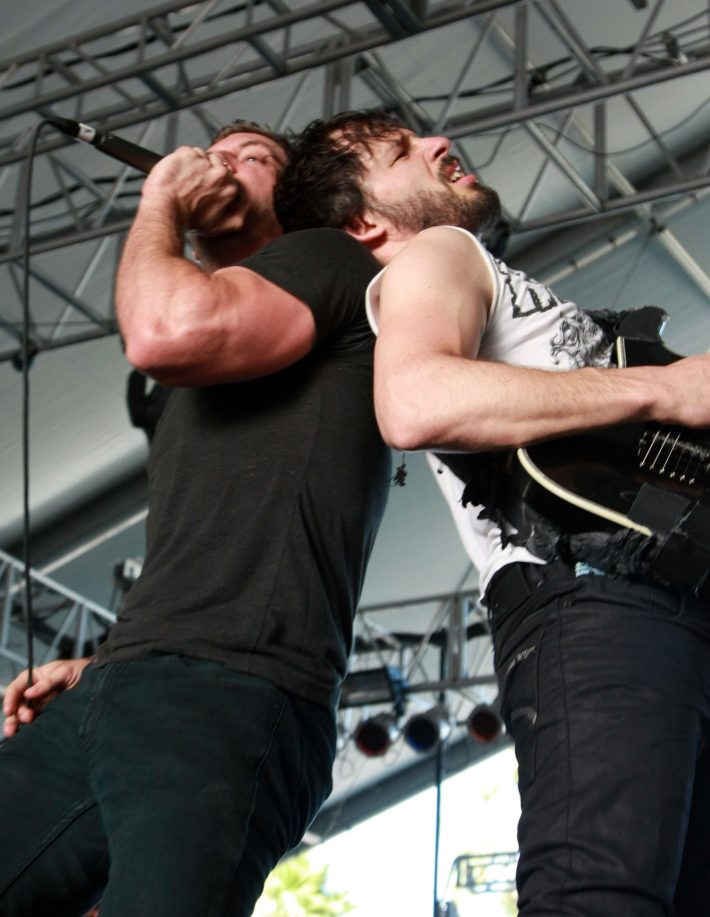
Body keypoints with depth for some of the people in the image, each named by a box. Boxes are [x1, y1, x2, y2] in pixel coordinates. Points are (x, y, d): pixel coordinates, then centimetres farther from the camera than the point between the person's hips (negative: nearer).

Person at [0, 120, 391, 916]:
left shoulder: (326, 262, 7)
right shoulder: (207, 391, 33)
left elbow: (165, 331, -14)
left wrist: (157, 207, 5)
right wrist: (98, 668, 18)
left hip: (232, 700, -8)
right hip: (107, 702, 9)